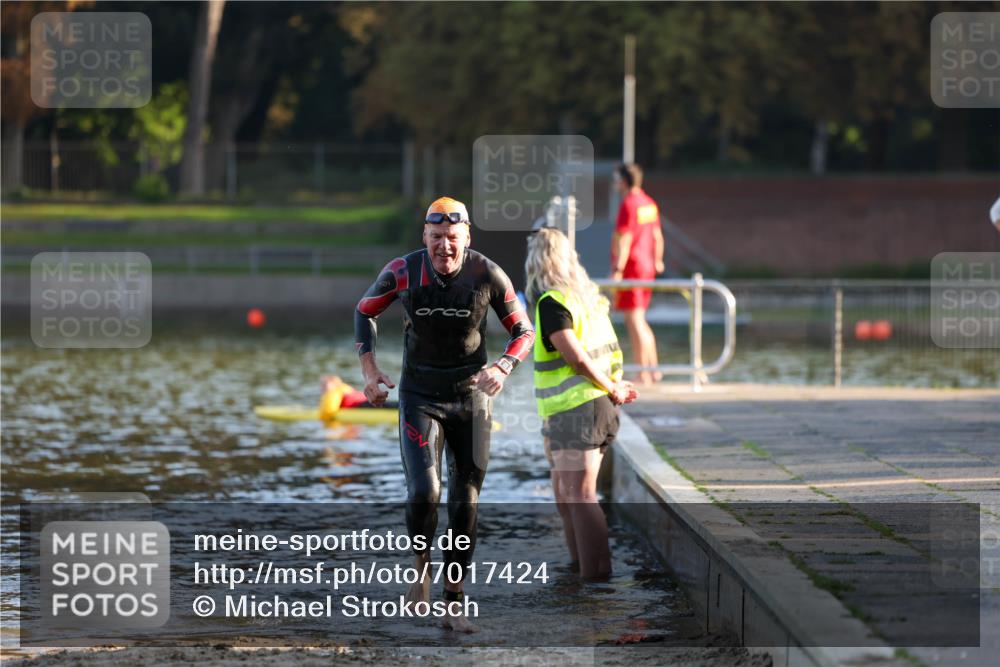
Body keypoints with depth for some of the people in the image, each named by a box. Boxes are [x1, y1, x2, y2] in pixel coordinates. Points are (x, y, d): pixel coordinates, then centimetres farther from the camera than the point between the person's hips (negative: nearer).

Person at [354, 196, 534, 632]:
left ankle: (453, 604, 14)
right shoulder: (403, 272, -13)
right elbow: (365, 312, 7)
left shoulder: (488, 275, -14)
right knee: (423, 492, -19)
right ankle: (421, 570, 10)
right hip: (420, 398, -1)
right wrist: (368, 368, -3)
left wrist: (502, 368, -21)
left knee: (465, 504, 4)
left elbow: (523, 331, -2)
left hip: (471, 398, 1)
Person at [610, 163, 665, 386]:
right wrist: (657, 261, 31)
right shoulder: (649, 203, 12)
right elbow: (657, 235, 20)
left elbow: (624, 240, -19)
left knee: (634, 321, -6)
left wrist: (618, 269, -20)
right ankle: (653, 368, 21)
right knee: (640, 320, 19)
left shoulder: (628, 205, -15)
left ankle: (643, 374, -6)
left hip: (630, 267, -9)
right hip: (647, 267, 9)